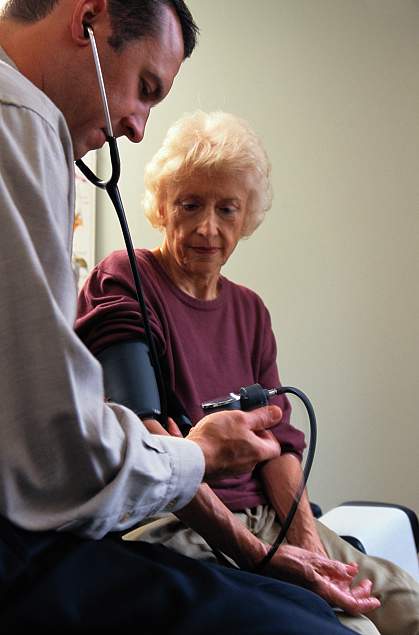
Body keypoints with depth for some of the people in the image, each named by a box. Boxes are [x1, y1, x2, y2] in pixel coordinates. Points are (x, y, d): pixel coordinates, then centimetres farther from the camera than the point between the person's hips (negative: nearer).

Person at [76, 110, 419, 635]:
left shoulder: (249, 310, 17)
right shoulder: (123, 282, -7)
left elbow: (277, 434, 10)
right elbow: (144, 440, -18)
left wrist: (305, 532, -9)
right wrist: (254, 552, -25)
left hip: (262, 518, 7)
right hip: (175, 528, -7)